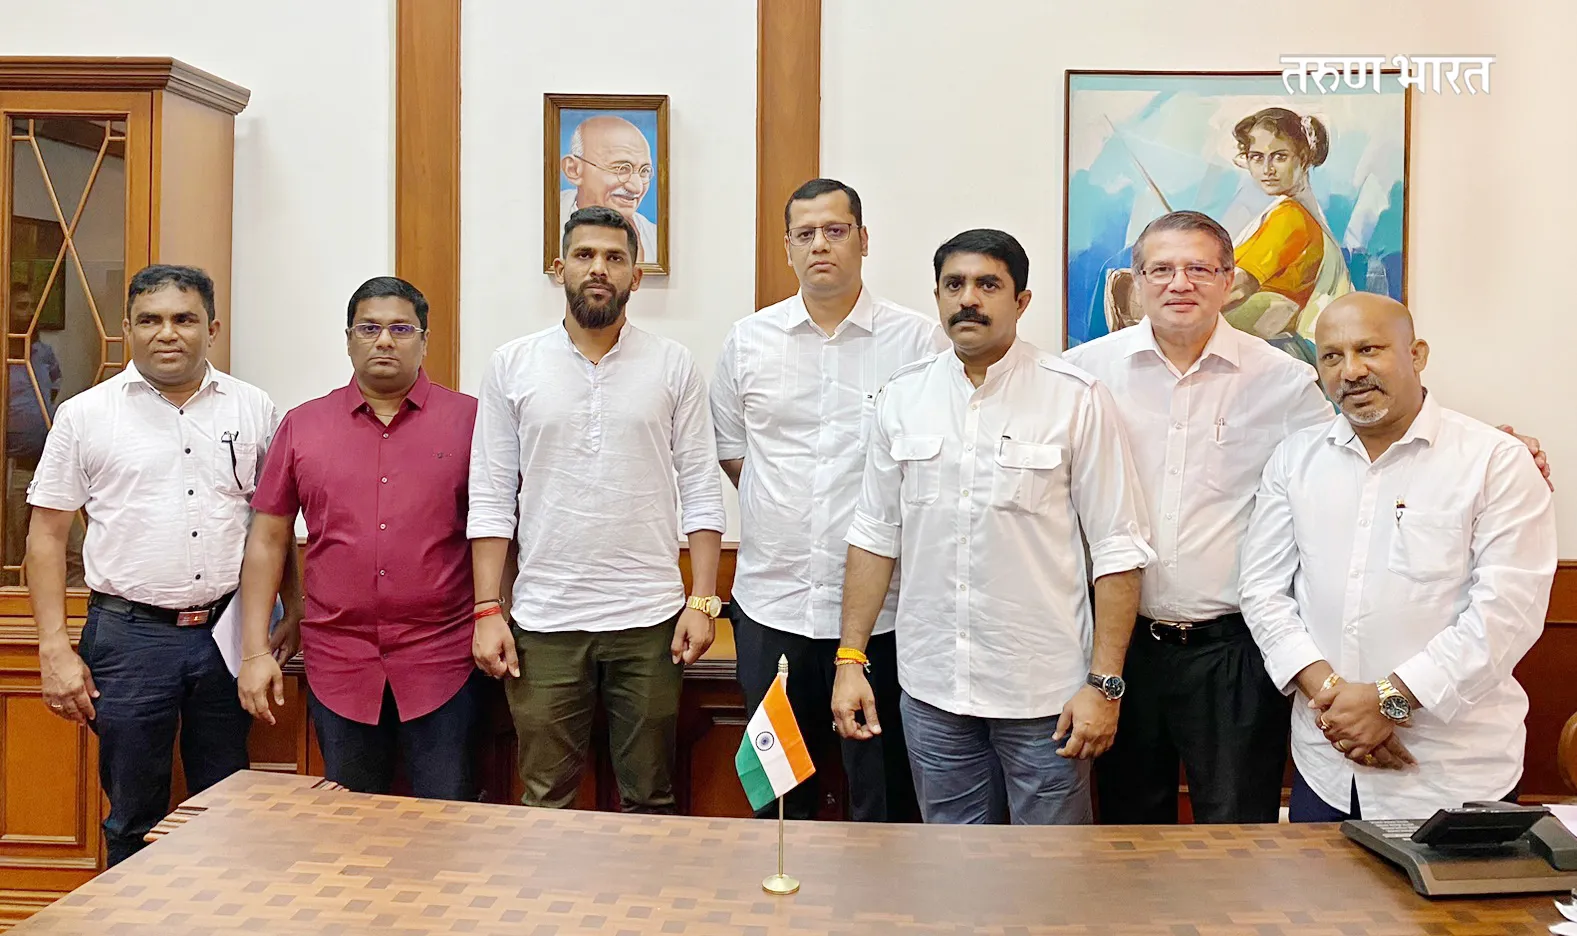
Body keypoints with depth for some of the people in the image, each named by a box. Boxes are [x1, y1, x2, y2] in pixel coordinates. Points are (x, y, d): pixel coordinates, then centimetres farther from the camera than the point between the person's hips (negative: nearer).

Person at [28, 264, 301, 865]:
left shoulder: (253, 410, 5)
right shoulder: (85, 415, 1)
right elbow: (47, 535, 2)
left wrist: (295, 612, 5)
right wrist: (55, 650, -4)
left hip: (229, 631, 2)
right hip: (130, 635, -1)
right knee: (134, 819, 10)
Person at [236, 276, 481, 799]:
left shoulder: (469, 420, 1)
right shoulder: (302, 426, 7)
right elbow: (268, 540, 9)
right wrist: (255, 651, 4)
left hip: (442, 662, -2)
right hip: (338, 667, 2)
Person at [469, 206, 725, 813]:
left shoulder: (673, 366, 3)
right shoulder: (512, 366, 3)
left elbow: (701, 492, 2)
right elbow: (491, 500, 3)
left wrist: (702, 602, -5)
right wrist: (487, 611, -3)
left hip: (650, 619, 0)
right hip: (543, 620, 0)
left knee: (650, 800, 11)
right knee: (545, 802, 9)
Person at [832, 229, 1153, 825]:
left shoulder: (1075, 399, -6)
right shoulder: (902, 396, 4)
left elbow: (1117, 550, -6)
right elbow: (875, 535, 8)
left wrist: (1104, 684, -11)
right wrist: (850, 659, 3)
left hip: (1045, 691, -3)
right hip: (932, 687, 3)